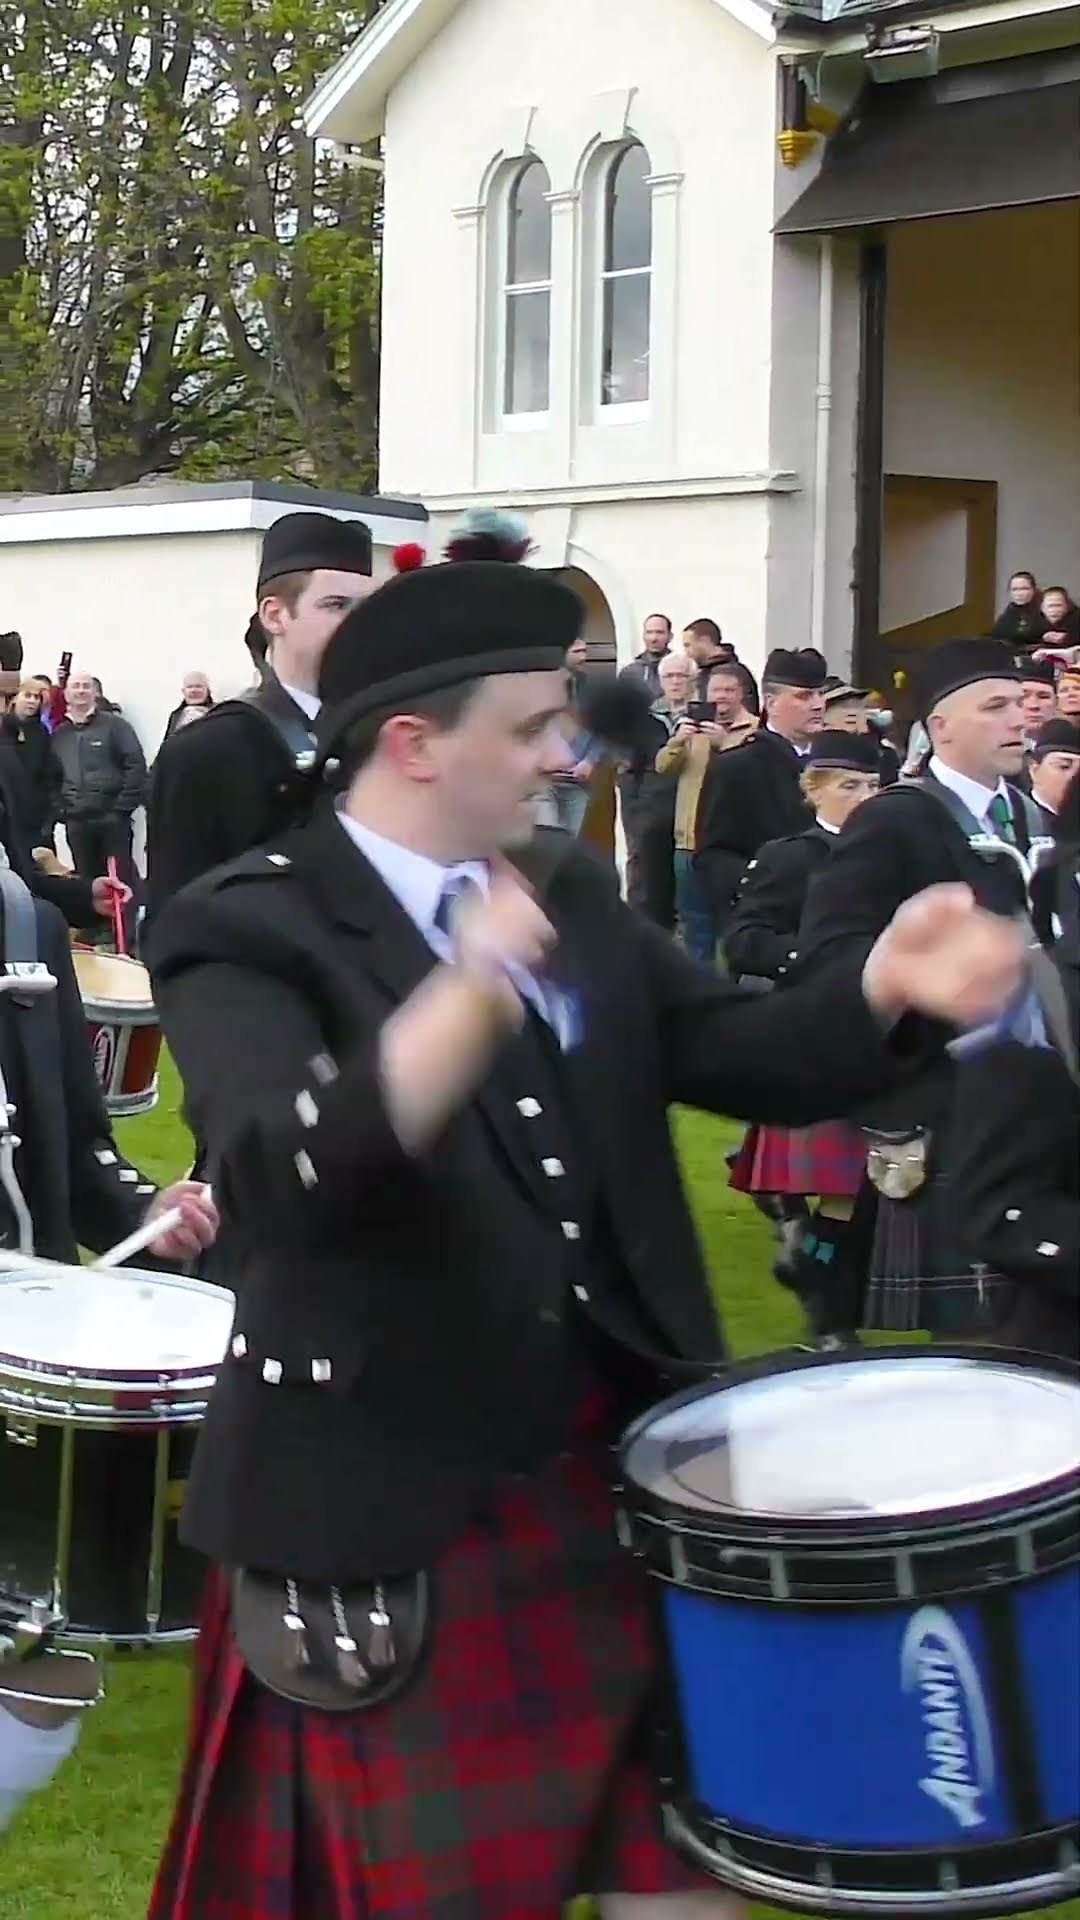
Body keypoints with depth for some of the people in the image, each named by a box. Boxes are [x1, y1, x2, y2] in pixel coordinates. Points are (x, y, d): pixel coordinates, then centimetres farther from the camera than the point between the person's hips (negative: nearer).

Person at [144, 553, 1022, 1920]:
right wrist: (467, 1004, -49)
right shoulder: (248, 936, -16)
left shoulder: (568, 893, 6)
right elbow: (276, 1180, -33)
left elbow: (741, 1060, 2)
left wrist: (883, 986, -19)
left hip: (613, 1464, 6)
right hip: (396, 1507, -6)